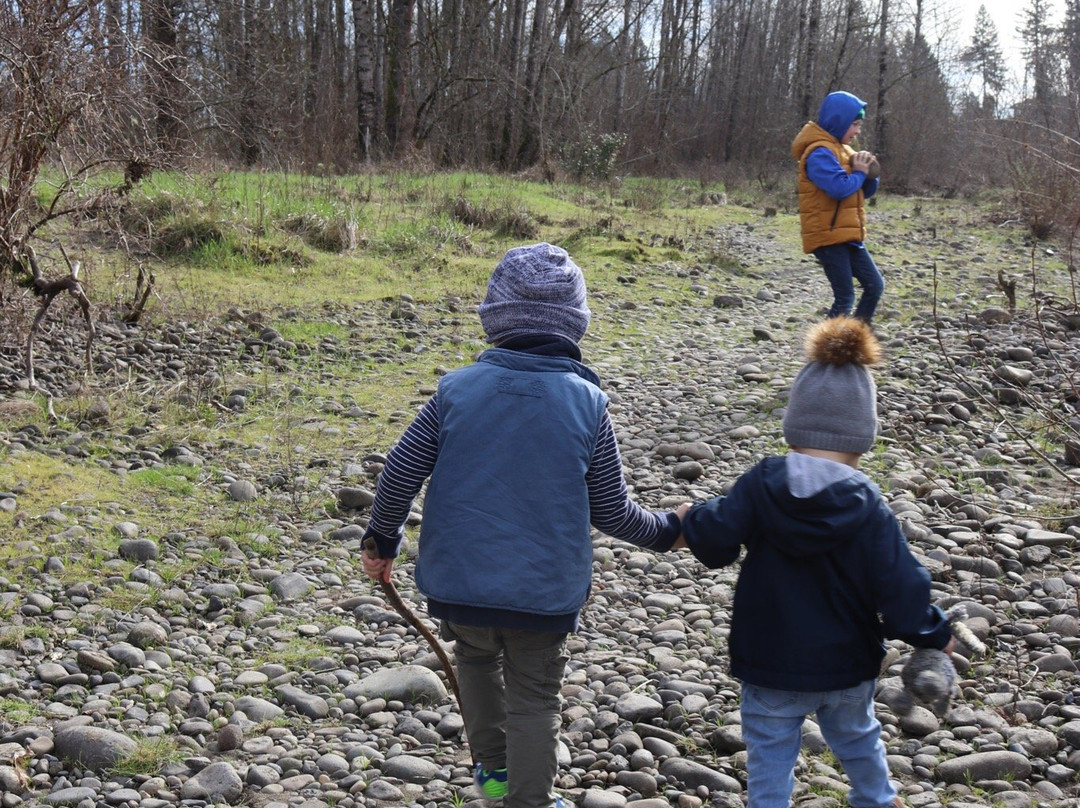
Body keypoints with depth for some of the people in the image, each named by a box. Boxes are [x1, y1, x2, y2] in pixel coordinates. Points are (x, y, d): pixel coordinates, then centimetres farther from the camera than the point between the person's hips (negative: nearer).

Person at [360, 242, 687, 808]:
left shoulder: (457, 388, -8)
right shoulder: (587, 402, -9)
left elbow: (399, 474, -4)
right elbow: (609, 510, -4)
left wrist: (382, 541, 13)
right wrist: (666, 530, 15)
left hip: (458, 578, 2)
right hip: (543, 590, -2)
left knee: (476, 656, 30)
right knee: (533, 698, 16)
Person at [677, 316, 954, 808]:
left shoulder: (760, 486, -18)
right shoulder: (868, 509, -17)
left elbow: (715, 543, -22)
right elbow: (902, 591, -17)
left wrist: (694, 519, 0)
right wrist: (935, 635, 0)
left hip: (768, 664, -2)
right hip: (847, 666, 2)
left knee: (770, 759, 11)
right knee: (857, 737, 29)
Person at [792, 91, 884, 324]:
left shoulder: (844, 150, 17)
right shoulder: (820, 153, -15)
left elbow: (866, 191, 19)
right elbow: (840, 188, -30)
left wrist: (869, 172, -2)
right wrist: (859, 173, -11)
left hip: (847, 235, 10)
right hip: (828, 236, -10)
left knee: (874, 286, 10)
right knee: (845, 297, -10)